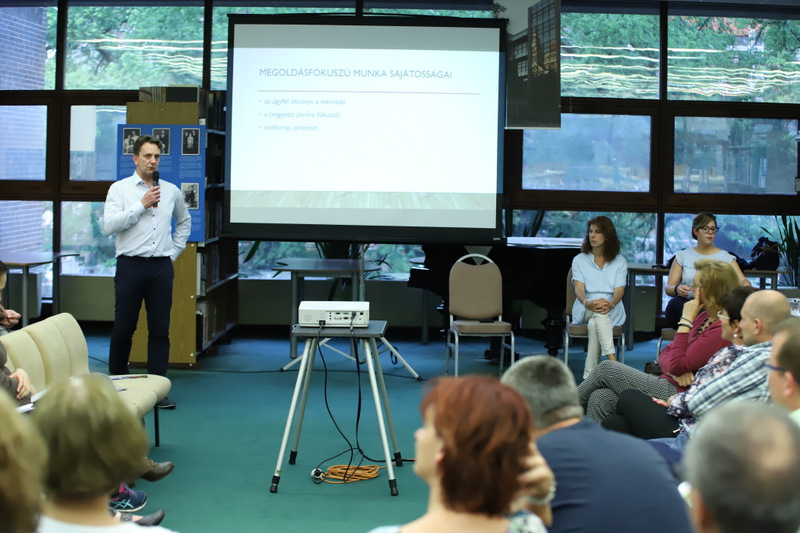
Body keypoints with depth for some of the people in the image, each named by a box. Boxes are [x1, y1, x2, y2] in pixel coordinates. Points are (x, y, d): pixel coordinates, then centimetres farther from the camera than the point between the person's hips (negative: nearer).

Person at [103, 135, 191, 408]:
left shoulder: (171, 191, 11)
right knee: (123, 328, 4)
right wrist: (142, 205, -12)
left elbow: (184, 221, 27)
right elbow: (109, 224, -11)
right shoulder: (120, 189, 2)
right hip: (131, 265, -2)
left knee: (160, 329, 1)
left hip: (161, 267, 3)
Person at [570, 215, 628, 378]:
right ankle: (612, 359, -51)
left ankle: (589, 374, -41)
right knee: (599, 313, -38)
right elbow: (579, 288, -4)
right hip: (585, 310, 0)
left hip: (612, 311, 0)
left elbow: (619, 290, -2)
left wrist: (610, 304, -28)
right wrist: (587, 302, -29)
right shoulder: (579, 260, 14)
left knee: (594, 323, -37)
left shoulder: (620, 262, 14)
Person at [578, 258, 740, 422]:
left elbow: (677, 365, -19)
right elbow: (665, 353, 14)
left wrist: (686, 321, -15)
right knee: (600, 398, -10)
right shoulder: (704, 317, 12)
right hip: (667, 386, 9)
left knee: (606, 367, -4)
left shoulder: (721, 331, -18)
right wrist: (675, 371, -10)